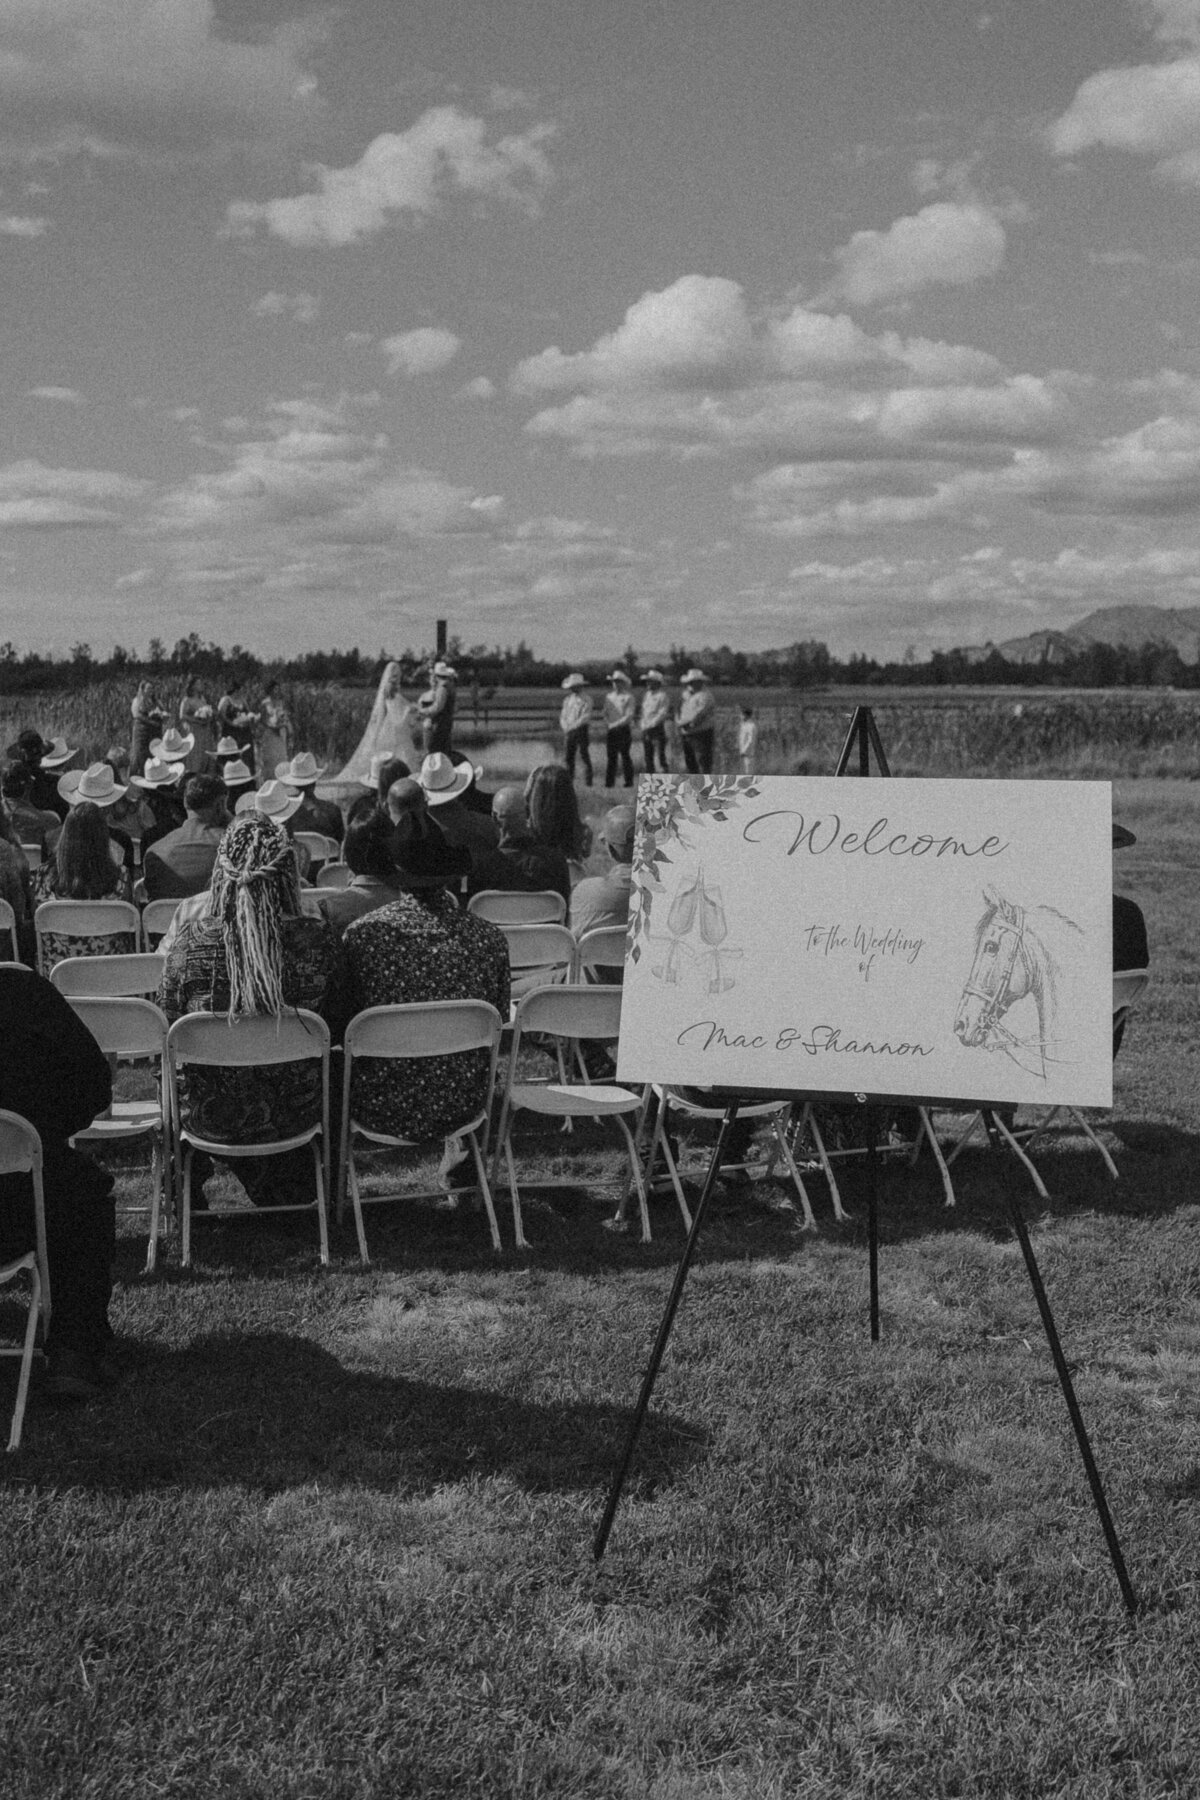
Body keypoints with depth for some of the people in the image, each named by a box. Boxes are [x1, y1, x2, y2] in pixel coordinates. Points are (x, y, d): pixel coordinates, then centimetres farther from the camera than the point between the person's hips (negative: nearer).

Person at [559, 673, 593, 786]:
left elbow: (585, 717, -11)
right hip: (568, 731, 6)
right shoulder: (568, 700, 16)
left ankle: (588, 781, -4)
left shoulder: (586, 699, -3)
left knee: (583, 755, -7)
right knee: (568, 756, 3)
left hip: (580, 729, -6)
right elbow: (563, 716, 16)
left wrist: (572, 726, -15)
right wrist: (564, 726, -4)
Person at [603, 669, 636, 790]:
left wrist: (614, 724, -13)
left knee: (625, 755, -2)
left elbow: (629, 716, -8)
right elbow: (605, 713, 14)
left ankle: (628, 781, 3)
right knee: (611, 756, 0)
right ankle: (609, 782, 1)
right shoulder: (609, 696, 14)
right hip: (611, 730, 4)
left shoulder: (628, 697, -1)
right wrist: (607, 725, -4)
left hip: (624, 729, -4)